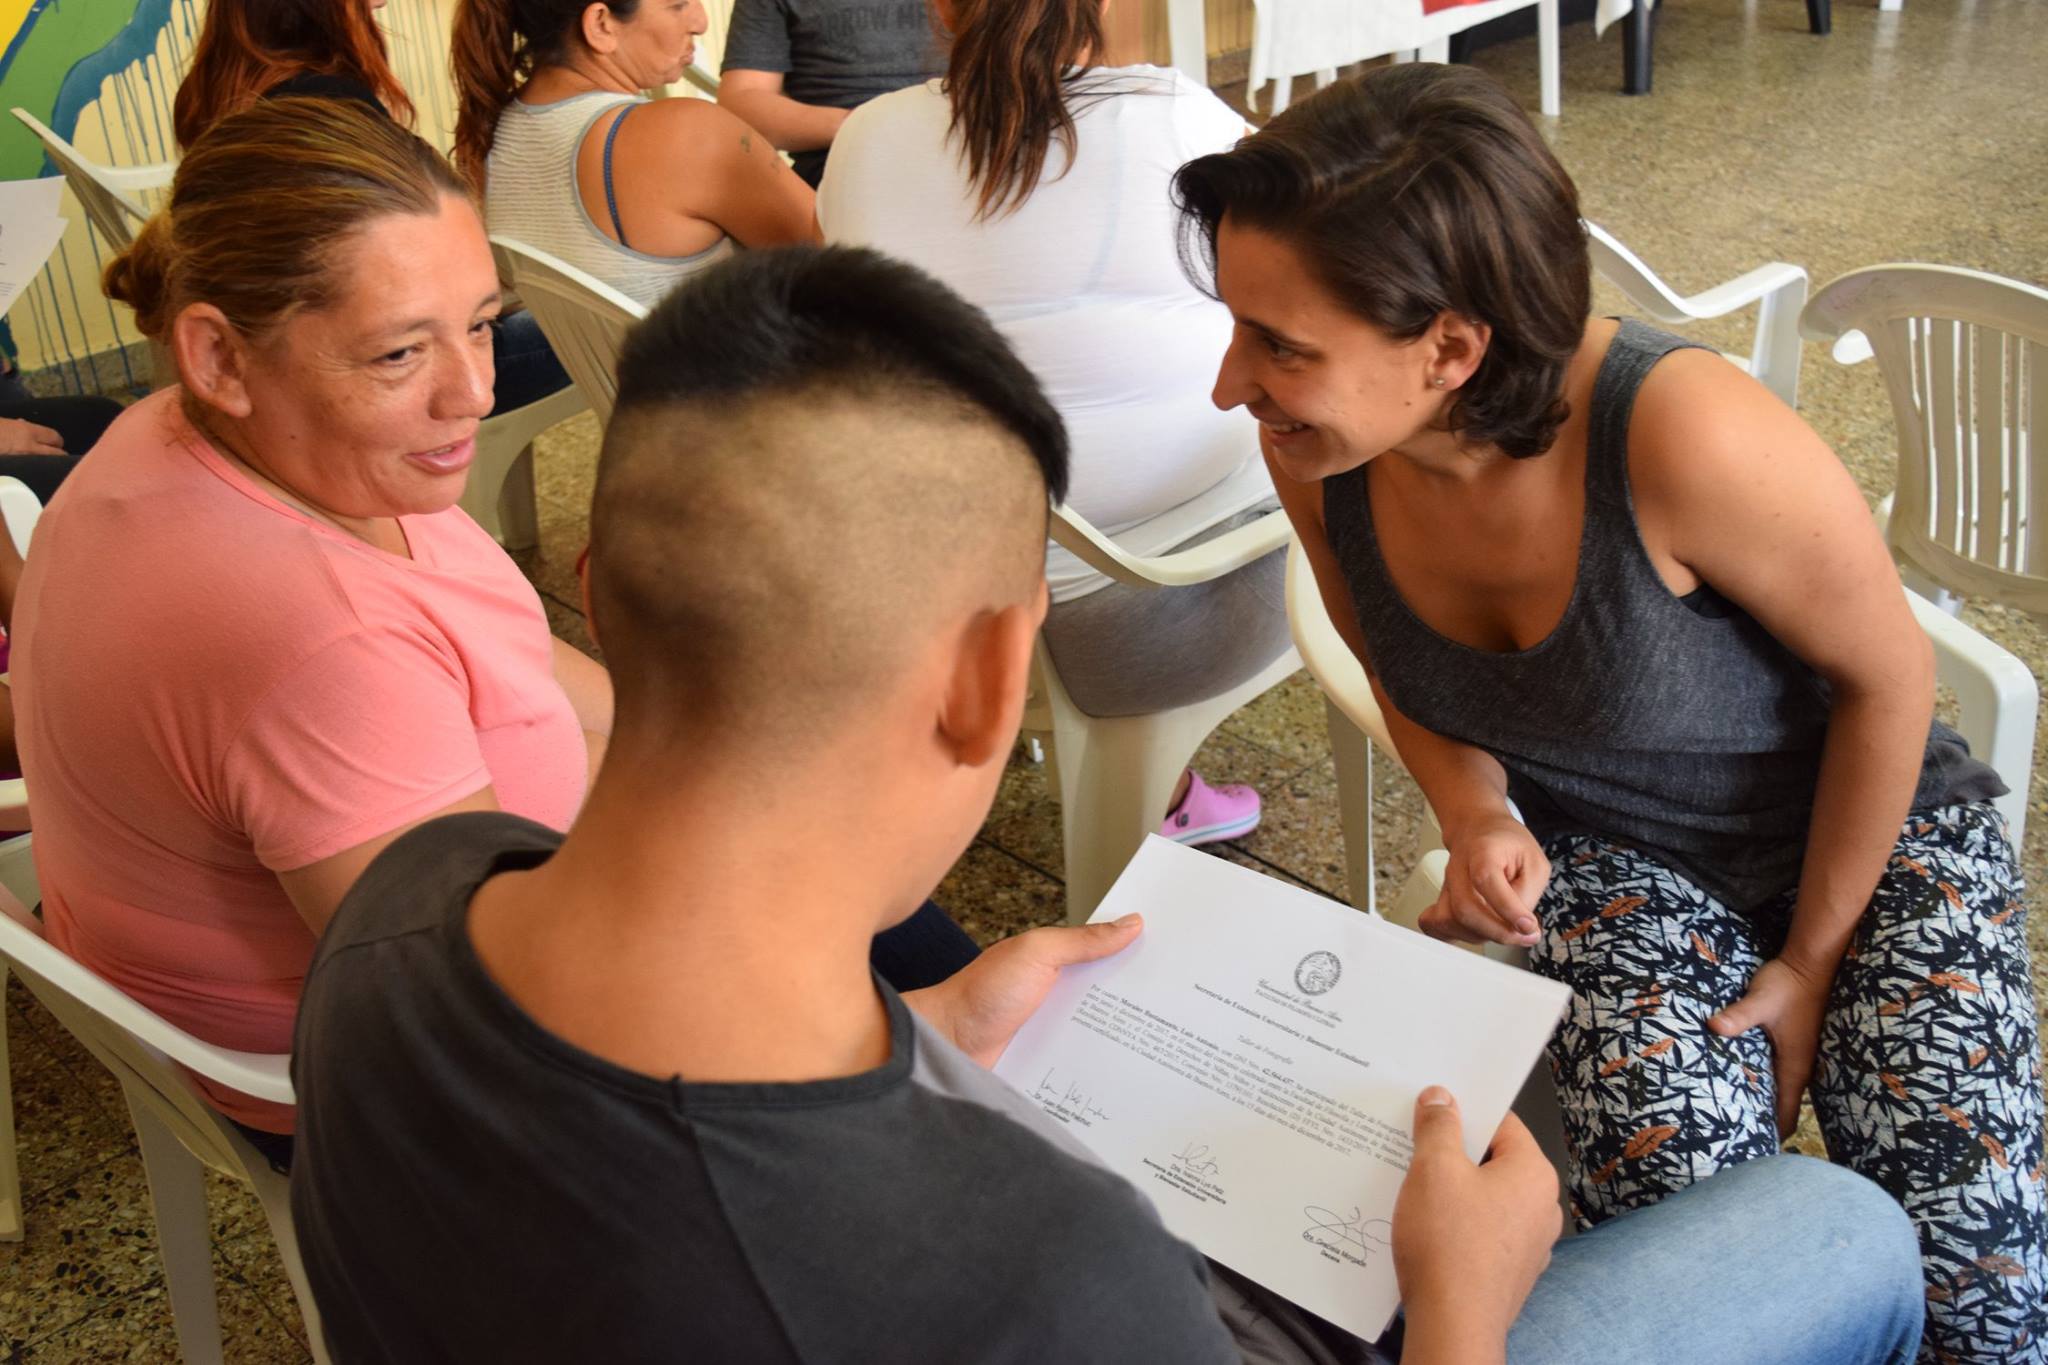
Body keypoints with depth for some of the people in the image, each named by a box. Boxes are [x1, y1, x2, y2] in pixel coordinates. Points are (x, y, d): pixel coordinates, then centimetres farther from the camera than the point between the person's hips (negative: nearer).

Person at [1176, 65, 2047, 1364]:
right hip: (1609, 850, 3)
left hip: (1874, 825, -2)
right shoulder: (1318, 451, -19)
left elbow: (1887, 676, -17)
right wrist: (1480, 818, -16)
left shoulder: (1681, 436, -35)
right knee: (1677, 1180, -25)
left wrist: (1811, 962, -8)